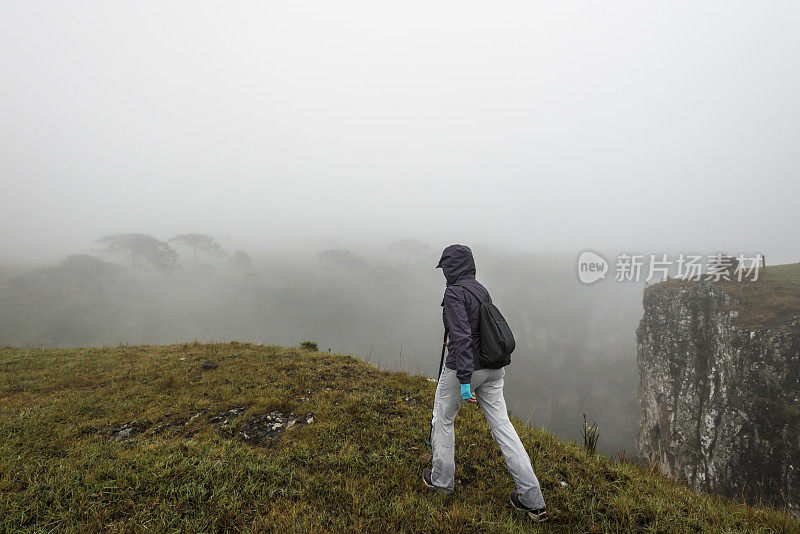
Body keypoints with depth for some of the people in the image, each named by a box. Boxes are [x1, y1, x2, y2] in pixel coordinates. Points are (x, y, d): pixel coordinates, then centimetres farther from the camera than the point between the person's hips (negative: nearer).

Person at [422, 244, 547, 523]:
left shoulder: (454, 293, -17)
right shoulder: (481, 289, 8)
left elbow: (461, 337, -25)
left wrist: (464, 381, -25)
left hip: (463, 367, -7)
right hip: (492, 369, 7)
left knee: (442, 419, 16)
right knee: (502, 425, 10)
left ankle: (442, 479, 33)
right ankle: (532, 499, 12)